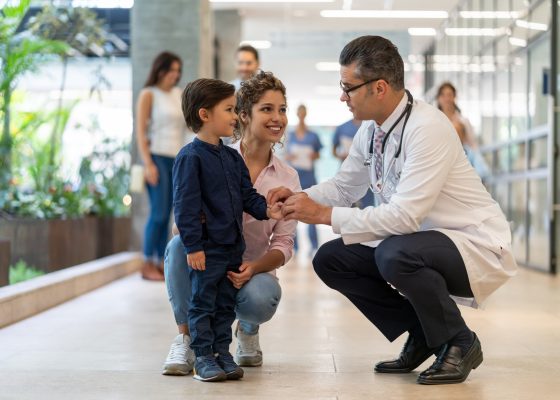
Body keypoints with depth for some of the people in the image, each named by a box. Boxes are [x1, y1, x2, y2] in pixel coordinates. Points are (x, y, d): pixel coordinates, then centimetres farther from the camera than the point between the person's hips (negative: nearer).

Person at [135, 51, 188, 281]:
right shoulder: (149, 94, -1)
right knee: (158, 212, -12)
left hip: (176, 159, 6)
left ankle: (160, 263, 8)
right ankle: (148, 265, -7)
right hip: (157, 157, -6)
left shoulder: (179, 94, 15)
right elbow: (140, 131, -7)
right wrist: (148, 164, -15)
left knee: (166, 214, 5)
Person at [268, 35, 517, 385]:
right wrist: (300, 199, -6)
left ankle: (458, 344, -8)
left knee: (394, 255, -35)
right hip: (414, 240, 8)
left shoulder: (427, 128, -26)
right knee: (330, 260, -1)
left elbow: (405, 215, -32)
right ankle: (422, 335, 10)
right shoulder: (371, 129, -1)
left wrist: (324, 214, -27)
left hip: (475, 246, -8)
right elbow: (344, 187, 14)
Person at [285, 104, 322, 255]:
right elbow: (286, 155, 13)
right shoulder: (290, 136, 8)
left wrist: (314, 156, -12)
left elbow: (318, 155, 10)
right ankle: (293, 246, 10)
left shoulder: (313, 136, 4)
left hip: (309, 178, -2)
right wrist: (289, 157, -9)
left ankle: (314, 246, 3)